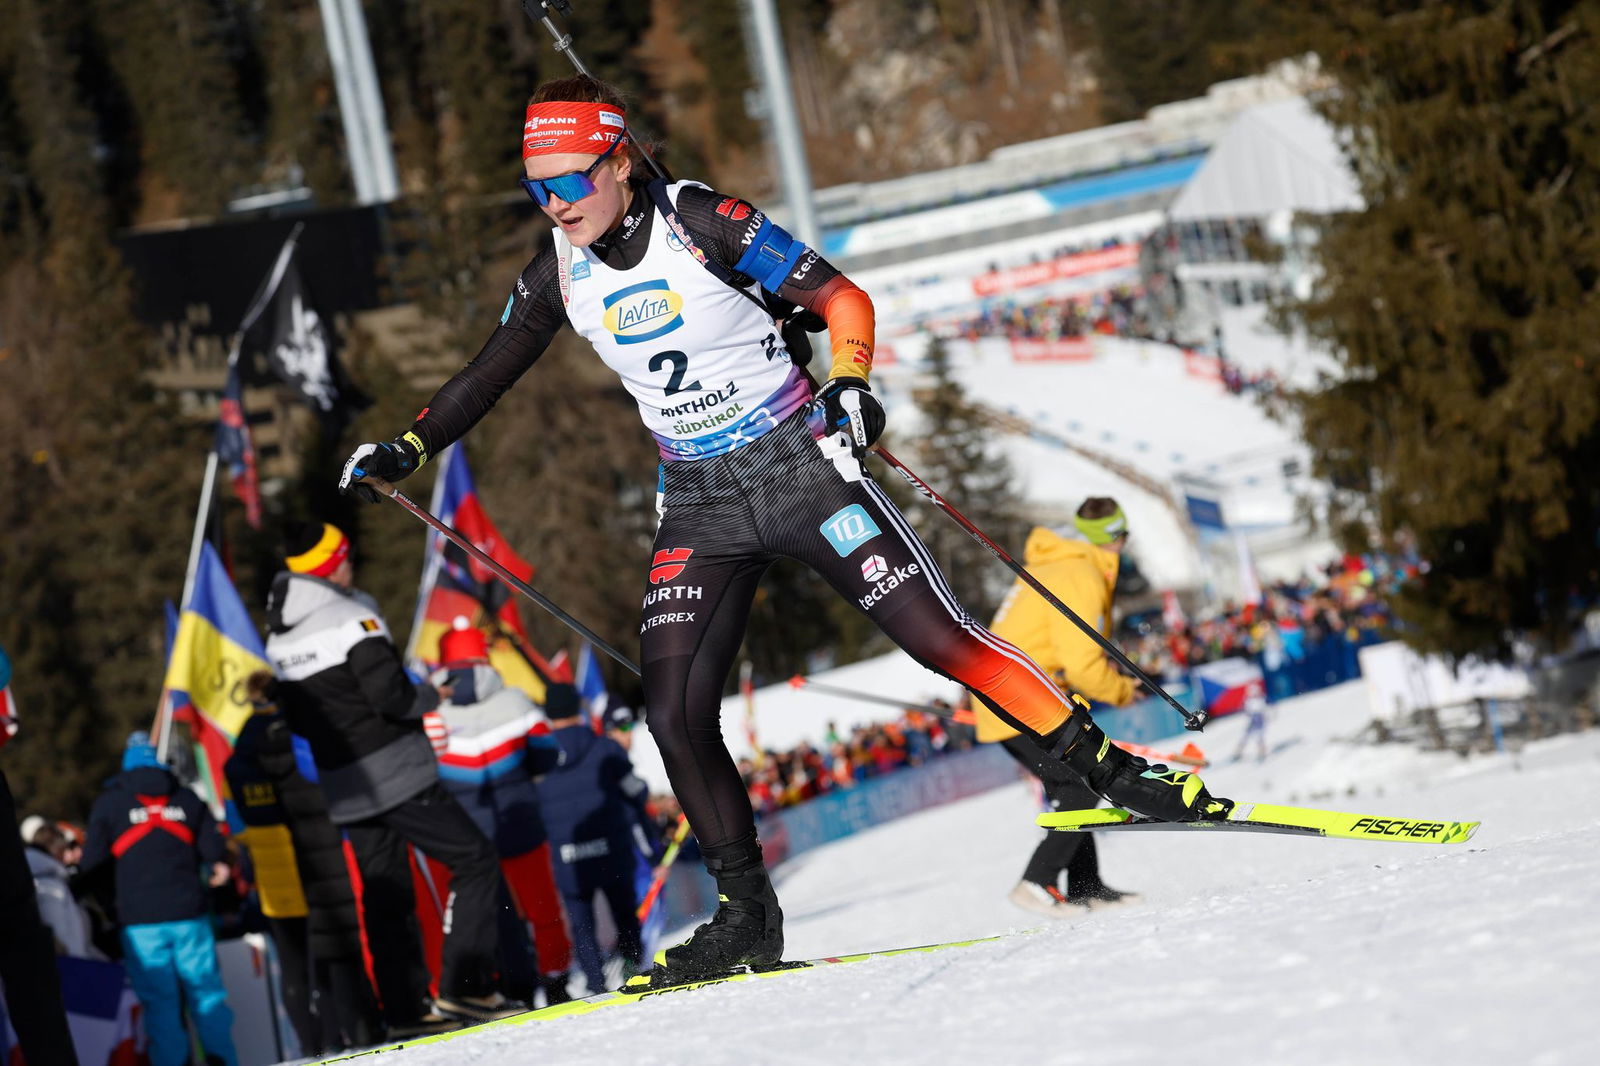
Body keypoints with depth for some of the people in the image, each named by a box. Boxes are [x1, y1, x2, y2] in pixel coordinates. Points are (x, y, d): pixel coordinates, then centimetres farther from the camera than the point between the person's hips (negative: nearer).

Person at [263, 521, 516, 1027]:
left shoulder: (278, 637, 10)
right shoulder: (352, 618, -15)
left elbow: (296, 719, 15)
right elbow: (390, 694, -21)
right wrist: (429, 696, -2)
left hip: (344, 790, 8)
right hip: (397, 776, -8)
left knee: (385, 895, 13)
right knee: (474, 861, -1)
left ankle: (404, 1009, 10)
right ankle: (464, 985, -10)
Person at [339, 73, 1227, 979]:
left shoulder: (701, 222, -14)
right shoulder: (561, 274, 0)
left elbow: (841, 298, -13)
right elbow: (488, 375, 13)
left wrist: (850, 382, -29)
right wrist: (406, 449, 3)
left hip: (797, 462, -5)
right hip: (699, 503, 5)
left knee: (937, 636, -12)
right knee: (674, 715, -5)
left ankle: (1111, 768, -3)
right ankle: (749, 915, 7)